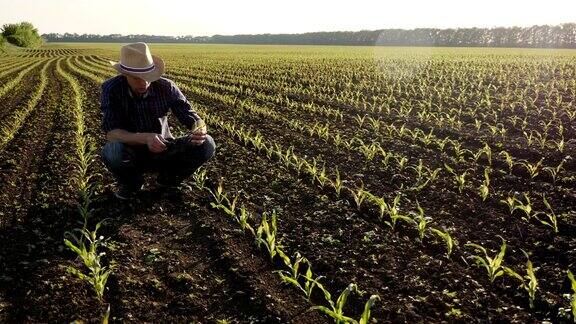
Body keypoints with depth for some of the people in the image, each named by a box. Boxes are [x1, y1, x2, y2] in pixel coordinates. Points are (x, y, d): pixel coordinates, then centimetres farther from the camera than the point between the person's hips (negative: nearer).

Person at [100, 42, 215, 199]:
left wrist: (200, 130, -39)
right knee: (113, 150, -37)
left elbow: (191, 117, -14)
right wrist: (145, 138, -44)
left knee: (206, 144, -21)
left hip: (164, 152, 2)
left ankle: (167, 180, 5)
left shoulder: (166, 87, -14)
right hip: (132, 154, -2)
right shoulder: (111, 89, -18)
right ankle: (130, 183, -1)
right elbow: (111, 133, -26)